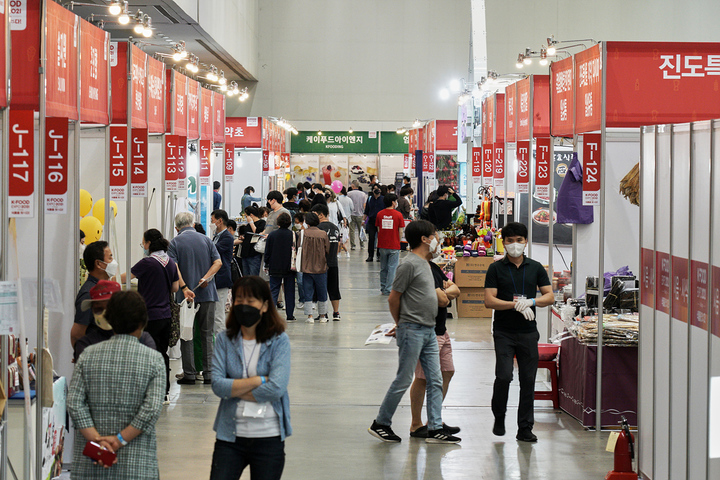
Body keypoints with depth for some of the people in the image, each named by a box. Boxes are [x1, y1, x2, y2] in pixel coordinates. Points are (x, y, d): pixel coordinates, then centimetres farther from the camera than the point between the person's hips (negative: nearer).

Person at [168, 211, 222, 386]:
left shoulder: (174, 243, 1)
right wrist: (205, 278, -11)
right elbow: (218, 262, -2)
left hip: (186, 295, -2)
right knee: (207, 333, 7)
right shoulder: (206, 240, 10)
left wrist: (184, 288, -21)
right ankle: (208, 373, 6)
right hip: (208, 293, 2)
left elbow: (173, 268, -13)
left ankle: (189, 374, 3)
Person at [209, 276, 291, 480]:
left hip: (269, 438, -1)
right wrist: (259, 380, -13)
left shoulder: (279, 341, -4)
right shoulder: (225, 339, 3)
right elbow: (217, 385, -9)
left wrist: (233, 389, -10)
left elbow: (276, 388, -15)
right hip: (230, 435, 1)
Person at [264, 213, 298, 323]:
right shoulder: (293, 235, -4)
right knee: (289, 291, 8)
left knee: (273, 291, 4)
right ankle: (290, 315, 10)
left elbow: (267, 252, 0)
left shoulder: (272, 235, -5)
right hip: (289, 268, 0)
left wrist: (267, 264, 13)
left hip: (275, 268, 0)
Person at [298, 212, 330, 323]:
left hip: (307, 267, -1)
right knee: (322, 293, 12)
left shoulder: (303, 233, -7)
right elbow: (328, 250, 0)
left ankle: (310, 316, 2)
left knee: (308, 292, 6)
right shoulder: (323, 234, -5)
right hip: (321, 268, 1)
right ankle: (322, 316, 18)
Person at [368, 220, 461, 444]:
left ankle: (435, 428, 8)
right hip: (412, 331, -9)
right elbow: (393, 298, -11)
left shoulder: (425, 263, 14)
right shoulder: (409, 264, -14)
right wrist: (401, 324, 1)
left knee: (435, 381, 6)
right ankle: (380, 424, 10)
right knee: (403, 381, -2)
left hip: (429, 330, 9)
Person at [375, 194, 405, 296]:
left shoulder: (379, 214, 1)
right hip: (394, 245, -4)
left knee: (383, 268, 14)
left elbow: (378, 230, 6)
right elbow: (400, 231, -6)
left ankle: (383, 289, 19)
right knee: (392, 268, 2)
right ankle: (388, 289, -1)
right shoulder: (398, 215, -8)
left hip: (382, 245, 4)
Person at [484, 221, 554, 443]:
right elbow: (489, 301, -7)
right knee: (504, 375, -14)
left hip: (528, 332, 3)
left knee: (528, 380, 2)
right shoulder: (496, 268, 0)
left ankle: (525, 428, 10)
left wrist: (531, 302, -13)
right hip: (504, 331, -3)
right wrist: (516, 304, -18)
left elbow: (550, 296, 6)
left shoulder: (535, 268, 9)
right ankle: (499, 416, 12)